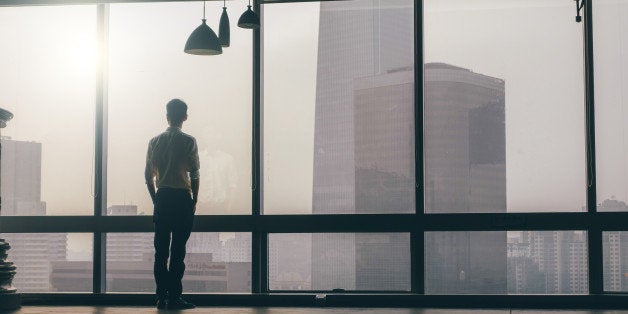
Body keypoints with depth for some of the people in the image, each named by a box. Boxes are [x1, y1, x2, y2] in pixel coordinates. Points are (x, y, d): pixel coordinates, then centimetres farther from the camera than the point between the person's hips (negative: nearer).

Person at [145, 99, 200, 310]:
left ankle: (161, 297, 8)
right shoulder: (188, 142, -4)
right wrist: (194, 201, 3)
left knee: (161, 250, 7)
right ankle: (174, 297, -4)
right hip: (182, 197, -4)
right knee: (178, 251, -3)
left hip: (162, 197, 4)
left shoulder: (155, 141, 8)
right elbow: (194, 175, -7)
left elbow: (149, 175, 9)